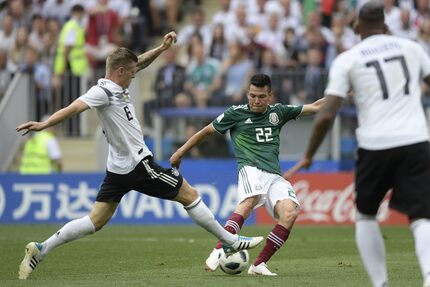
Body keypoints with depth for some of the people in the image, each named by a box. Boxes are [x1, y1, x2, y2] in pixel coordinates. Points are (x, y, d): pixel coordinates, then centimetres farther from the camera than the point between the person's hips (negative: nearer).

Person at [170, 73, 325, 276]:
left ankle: (259, 264, -20)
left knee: (290, 211, -24)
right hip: (251, 169, -4)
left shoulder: (278, 112, 15)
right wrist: (181, 152, 22)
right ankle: (218, 252, -46)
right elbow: (207, 131, 17)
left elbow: (314, 107, 19)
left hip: (274, 176, 4)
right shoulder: (236, 113, 7)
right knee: (250, 201, -37)